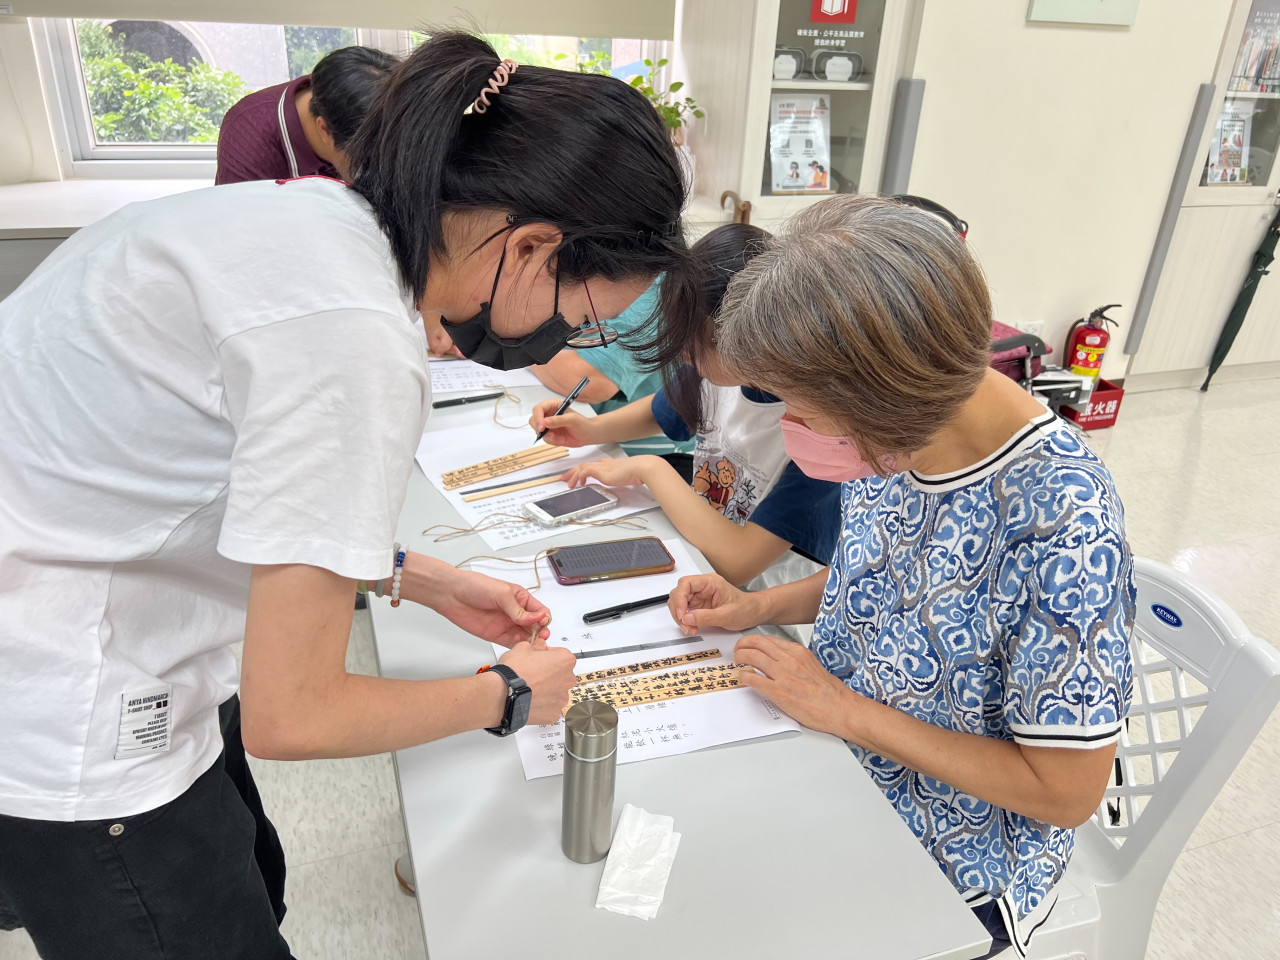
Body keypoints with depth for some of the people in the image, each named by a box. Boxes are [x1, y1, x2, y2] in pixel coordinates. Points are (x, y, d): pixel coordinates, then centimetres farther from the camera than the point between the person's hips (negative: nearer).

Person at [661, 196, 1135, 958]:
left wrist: (846, 711, -23)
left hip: (955, 868, -5)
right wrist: (761, 608, -7)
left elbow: (1068, 791, -23)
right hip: (837, 757, 6)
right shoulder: (897, 431, -12)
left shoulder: (1063, 525, -33)